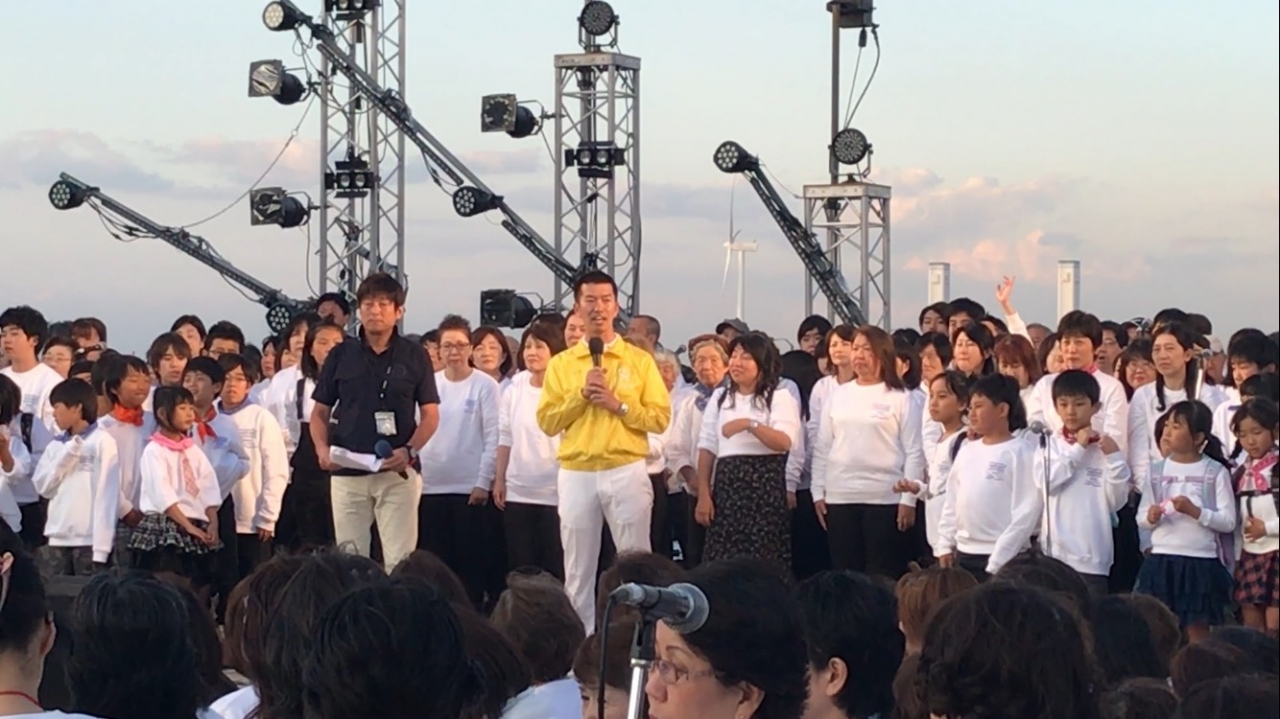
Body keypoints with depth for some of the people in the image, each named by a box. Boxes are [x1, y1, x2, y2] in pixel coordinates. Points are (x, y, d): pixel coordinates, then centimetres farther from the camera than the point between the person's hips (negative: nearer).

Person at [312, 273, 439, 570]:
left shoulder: (414, 356, 4)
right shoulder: (341, 355, 8)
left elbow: (430, 414, 4)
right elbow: (320, 412, 12)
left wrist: (410, 451, -13)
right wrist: (322, 448, -7)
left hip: (398, 472, -2)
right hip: (347, 472, 2)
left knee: (399, 560, -5)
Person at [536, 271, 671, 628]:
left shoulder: (639, 360, 4)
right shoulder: (561, 364, 9)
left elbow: (660, 417, -1)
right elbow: (547, 421, 2)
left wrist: (618, 404, -12)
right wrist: (581, 394, -9)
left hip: (627, 472, -2)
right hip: (576, 475, 2)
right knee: (578, 569, 6)